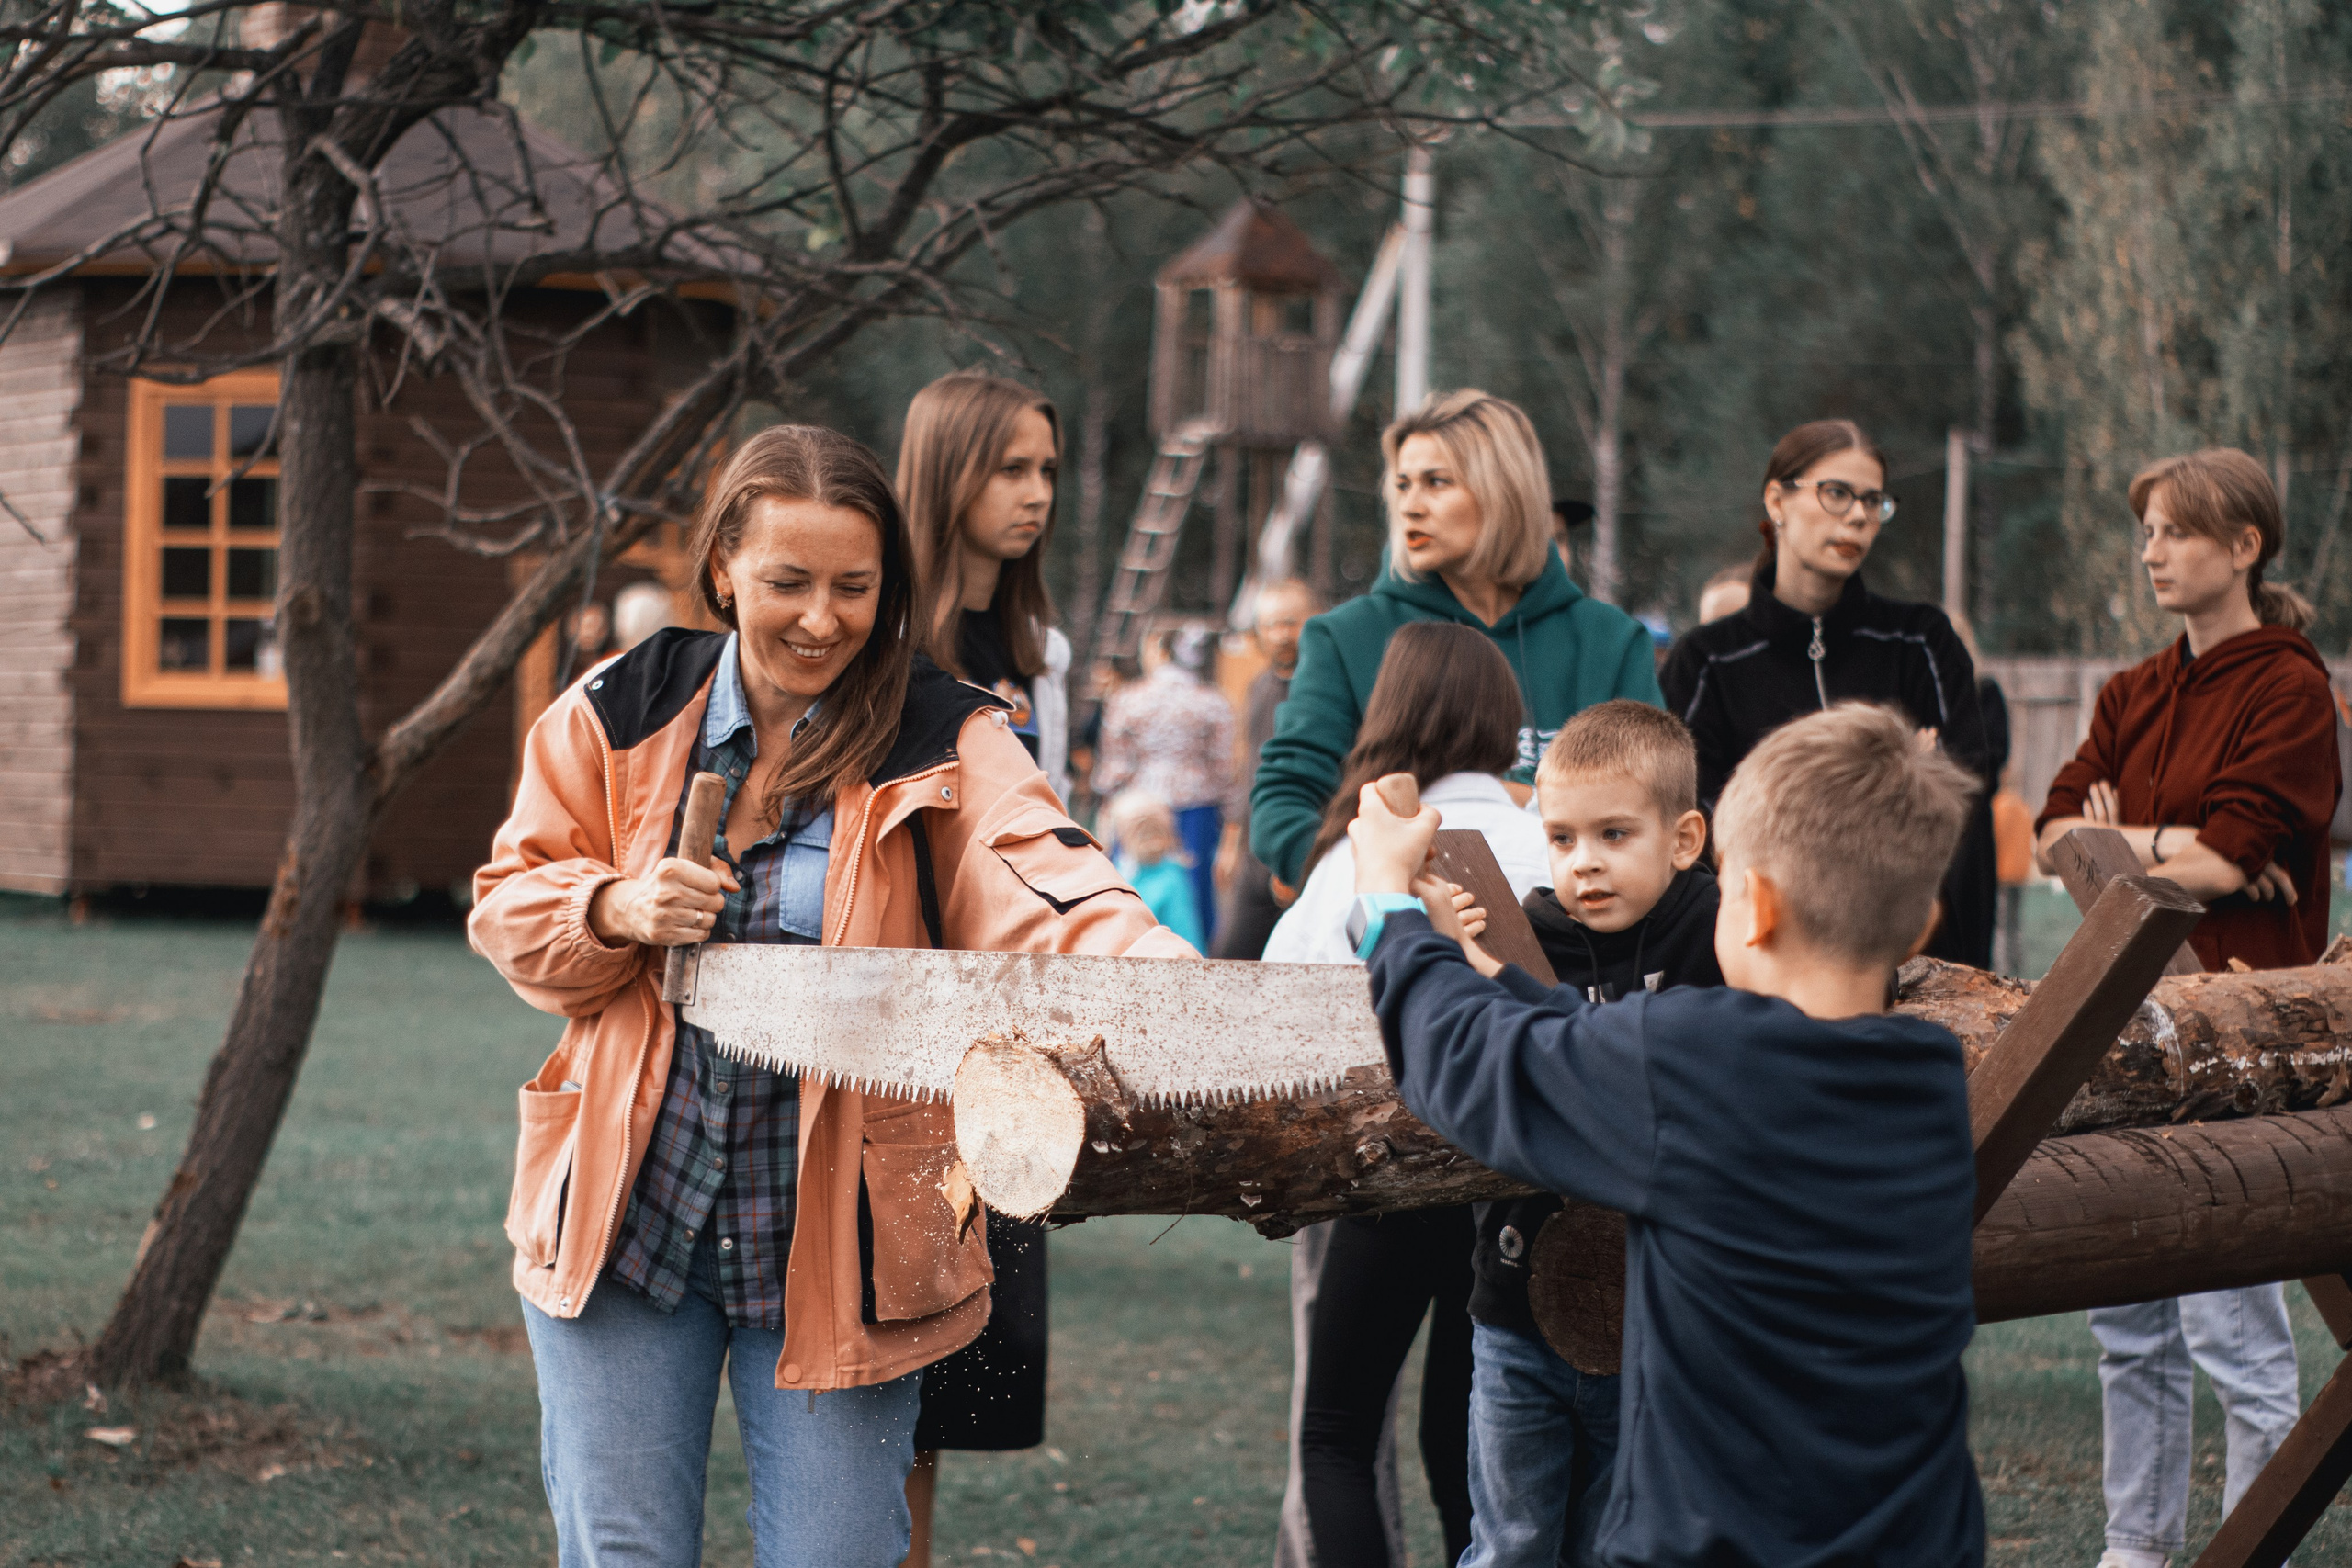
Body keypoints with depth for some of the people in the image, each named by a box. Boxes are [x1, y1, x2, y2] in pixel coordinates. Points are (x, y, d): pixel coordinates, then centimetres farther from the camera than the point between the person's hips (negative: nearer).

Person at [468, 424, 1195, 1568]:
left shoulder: (944, 745, -6)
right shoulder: (616, 716, 2)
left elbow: (1042, 887, -23)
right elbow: (511, 906, 8)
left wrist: (1172, 983, -45)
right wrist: (616, 910, -15)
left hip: (837, 1234, -1)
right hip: (624, 1208, 2)